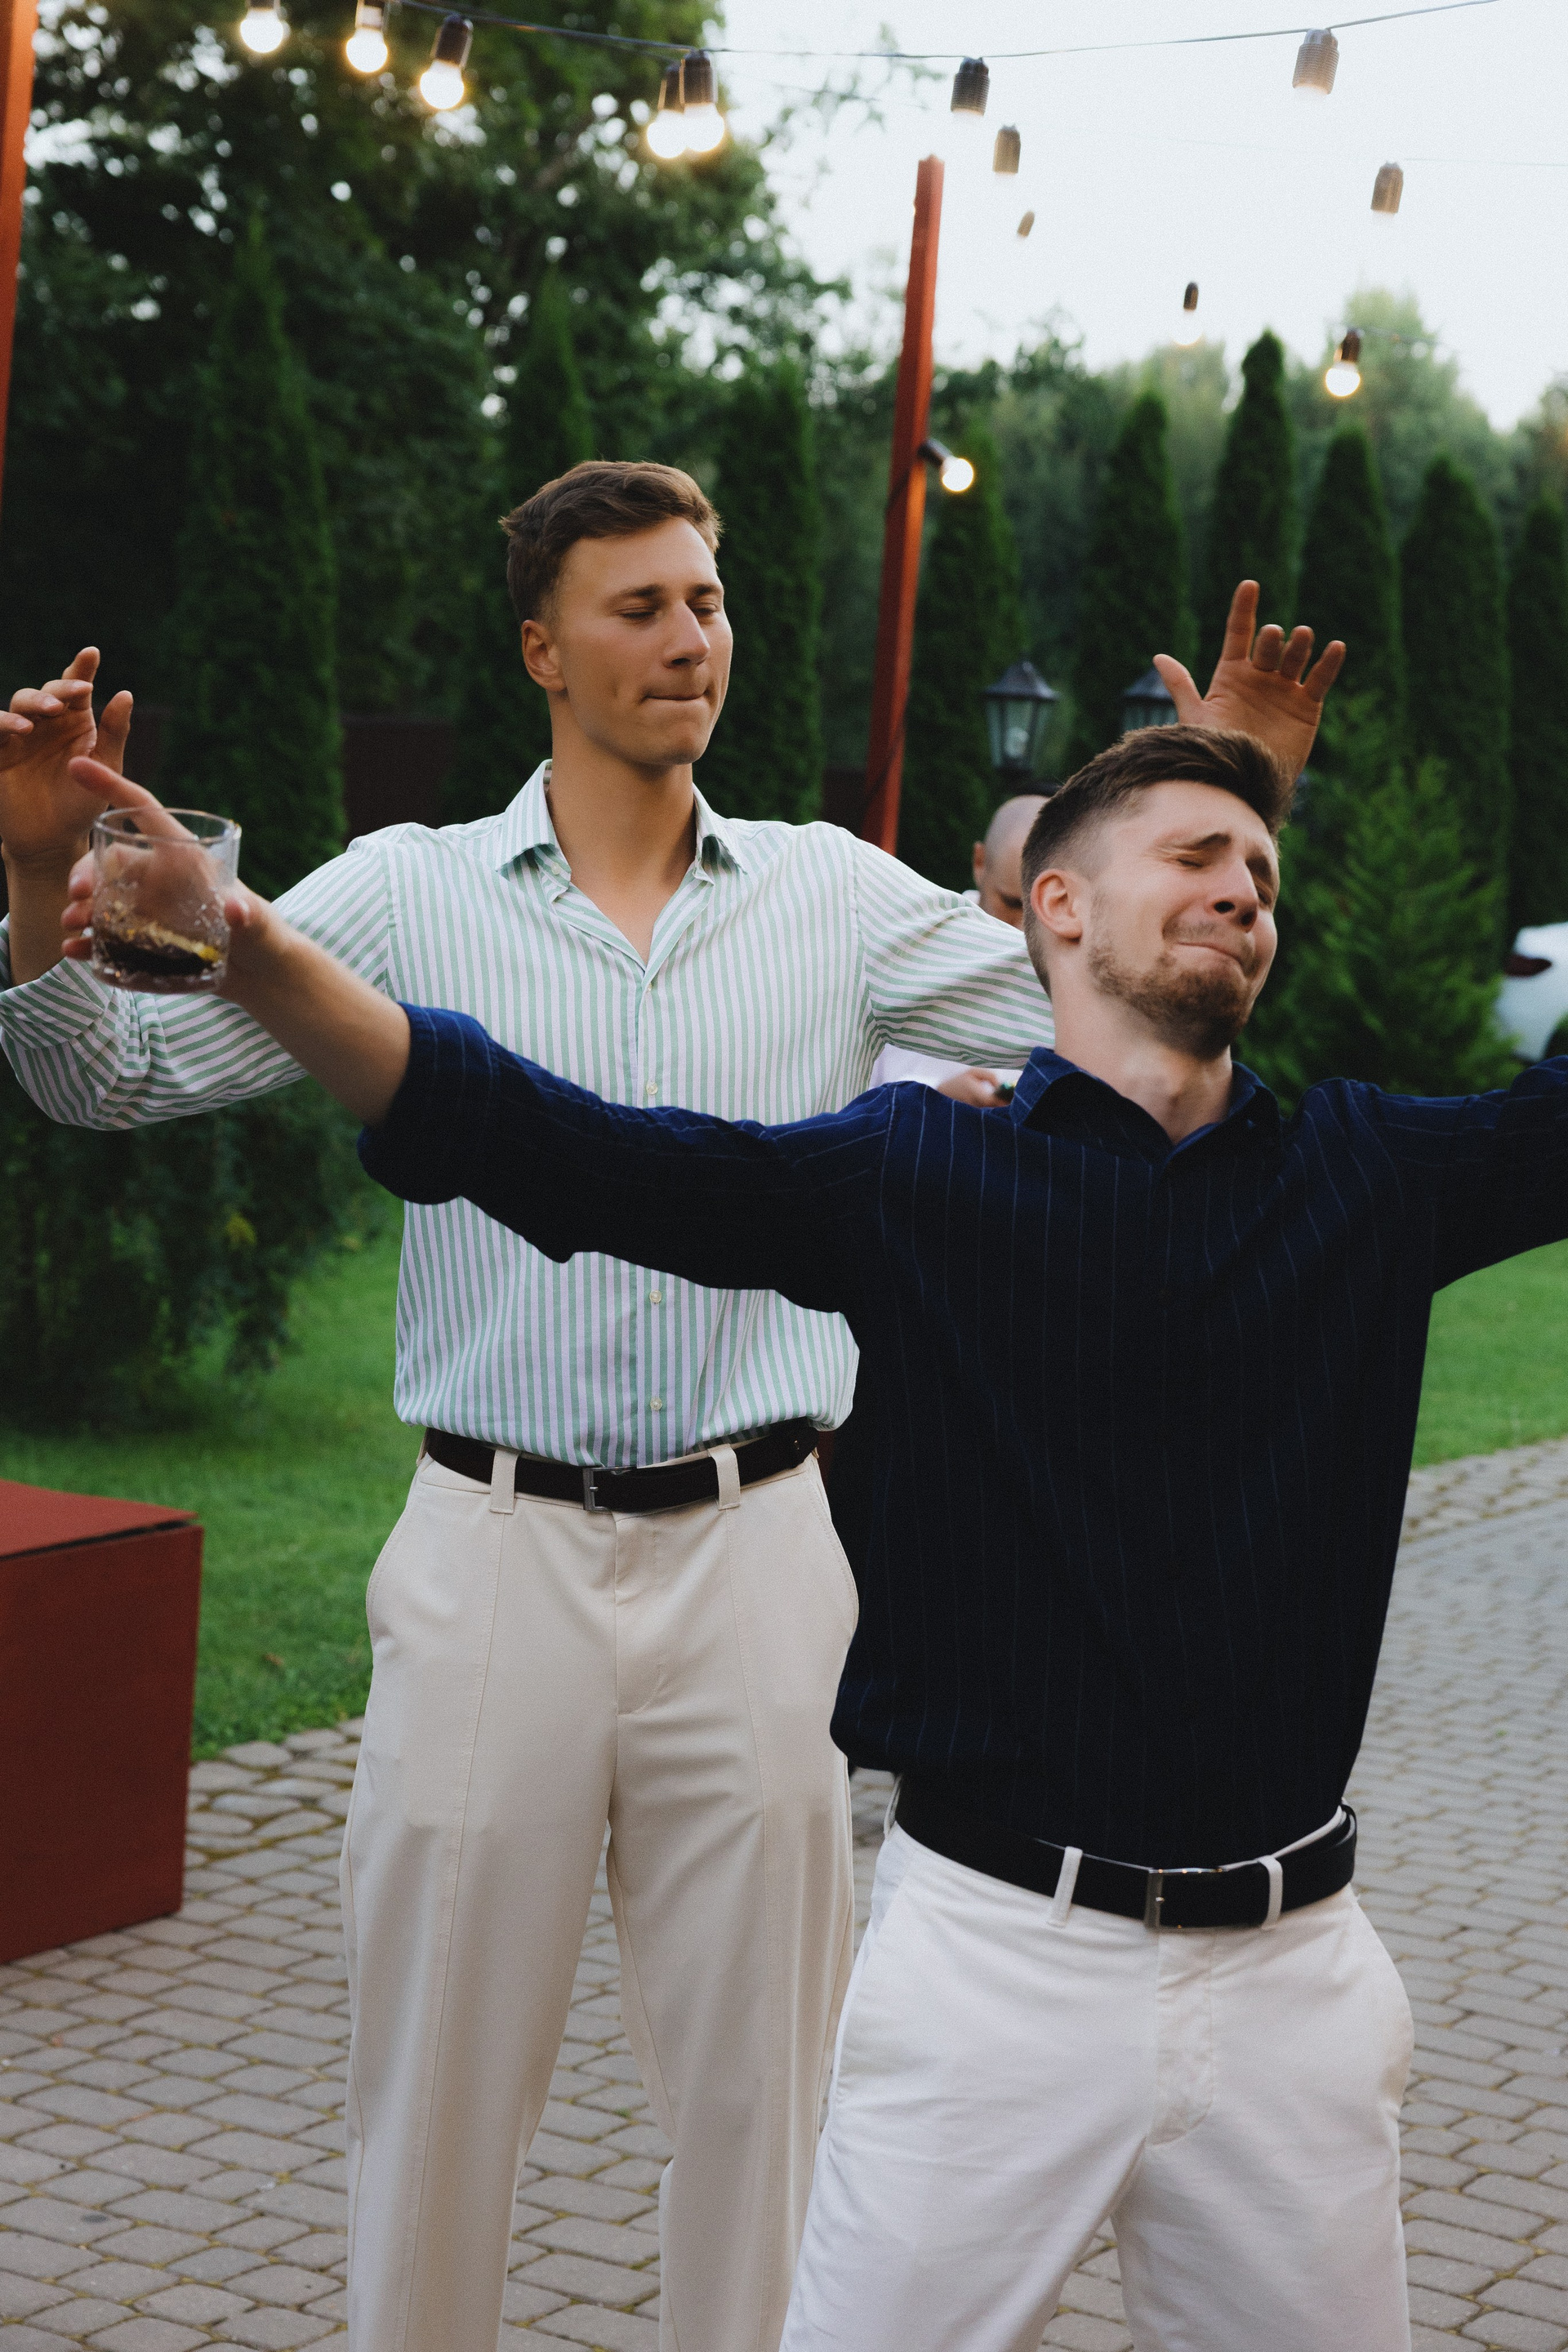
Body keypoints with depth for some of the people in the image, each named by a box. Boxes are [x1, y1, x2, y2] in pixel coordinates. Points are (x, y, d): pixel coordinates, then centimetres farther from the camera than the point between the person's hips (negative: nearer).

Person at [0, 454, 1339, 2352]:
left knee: (753, 2078, 10)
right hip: (495, 1553, -1)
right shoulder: (410, 893, 3)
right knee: (440, 2074, 9)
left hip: (752, 1554, 1)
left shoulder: (832, 897, 7)